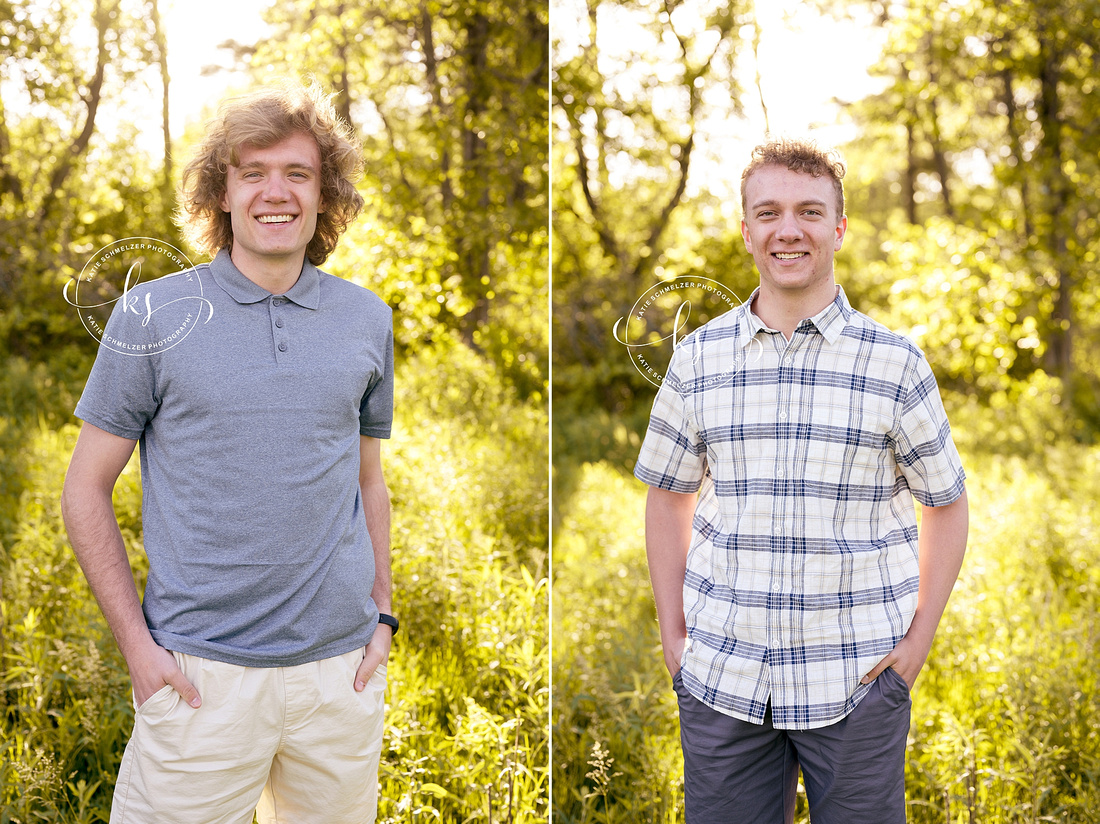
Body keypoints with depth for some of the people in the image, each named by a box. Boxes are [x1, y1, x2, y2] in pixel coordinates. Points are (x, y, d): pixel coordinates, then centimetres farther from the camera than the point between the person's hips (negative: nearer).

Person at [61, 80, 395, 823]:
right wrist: (136, 643, -5)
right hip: (200, 674, -3)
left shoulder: (368, 320, 7)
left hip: (341, 670, 3)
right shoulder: (151, 315, -2)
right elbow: (86, 491, 1)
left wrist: (382, 616, 7)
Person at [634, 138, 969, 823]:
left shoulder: (896, 363, -2)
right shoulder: (697, 358, 2)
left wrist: (918, 641, -1)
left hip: (857, 681, -1)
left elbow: (946, 503, 6)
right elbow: (668, 496, 12)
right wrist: (672, 634, 6)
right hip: (721, 677, 2)